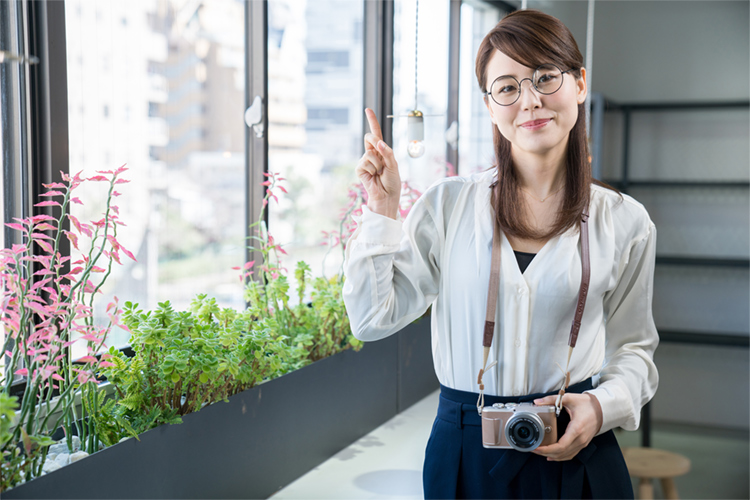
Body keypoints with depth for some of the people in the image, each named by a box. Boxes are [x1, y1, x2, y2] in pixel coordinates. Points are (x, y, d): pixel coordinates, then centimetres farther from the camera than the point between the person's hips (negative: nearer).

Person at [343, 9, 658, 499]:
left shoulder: (624, 222, -1)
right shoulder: (448, 202, -3)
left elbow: (632, 347, 8)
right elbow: (373, 319, -3)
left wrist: (602, 405, -11)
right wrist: (382, 212, -11)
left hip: (572, 454, 0)